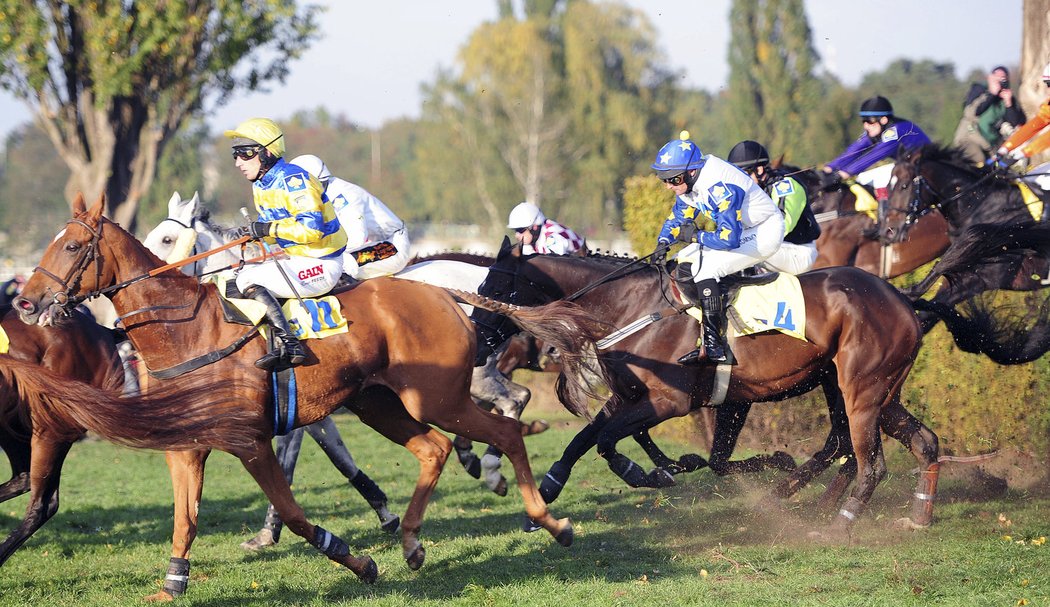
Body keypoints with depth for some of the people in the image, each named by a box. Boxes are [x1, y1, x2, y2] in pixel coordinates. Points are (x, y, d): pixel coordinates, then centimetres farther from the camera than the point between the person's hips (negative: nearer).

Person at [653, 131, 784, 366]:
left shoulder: (721, 188, -32)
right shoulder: (688, 181, -4)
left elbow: (729, 239, -37)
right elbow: (678, 217, 13)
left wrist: (695, 236, -22)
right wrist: (663, 243, -6)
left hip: (765, 232, -10)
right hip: (739, 230, 10)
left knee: (705, 268, -24)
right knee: (685, 261, -2)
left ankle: (715, 348, -22)